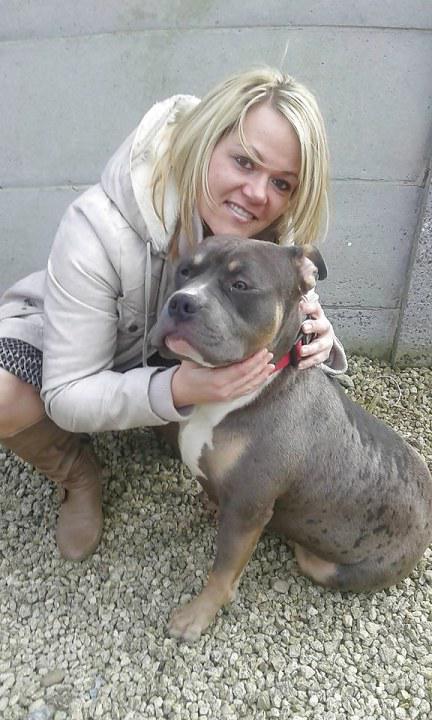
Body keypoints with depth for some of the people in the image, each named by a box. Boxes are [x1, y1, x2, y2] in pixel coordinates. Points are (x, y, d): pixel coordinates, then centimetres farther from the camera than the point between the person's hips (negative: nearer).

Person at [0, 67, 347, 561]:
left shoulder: (273, 236, -23)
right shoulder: (99, 229, -36)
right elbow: (68, 396, -32)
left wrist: (314, 344, -38)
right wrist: (178, 390, -49)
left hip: (182, 366, 3)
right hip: (70, 354, -2)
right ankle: (78, 476, 0)